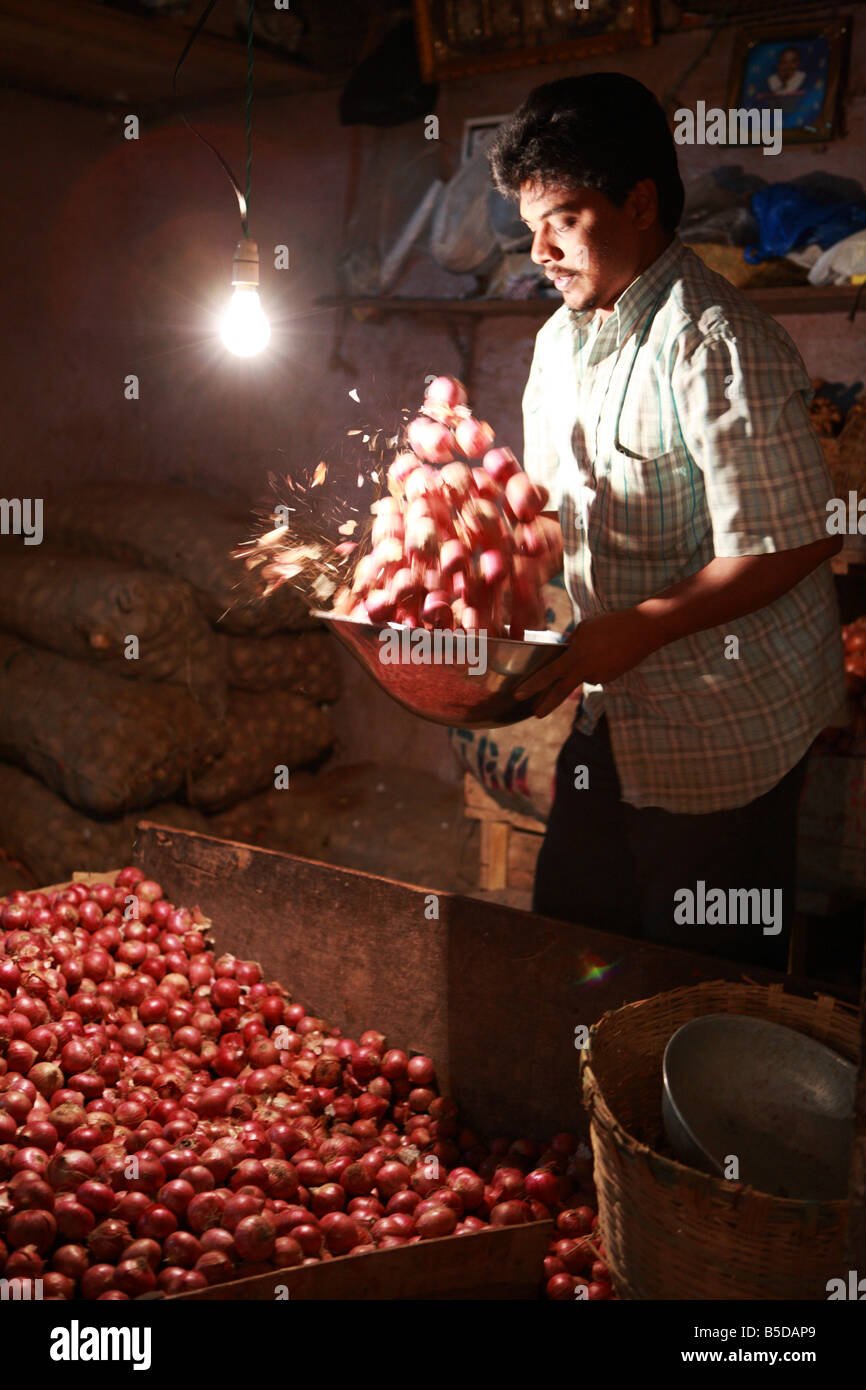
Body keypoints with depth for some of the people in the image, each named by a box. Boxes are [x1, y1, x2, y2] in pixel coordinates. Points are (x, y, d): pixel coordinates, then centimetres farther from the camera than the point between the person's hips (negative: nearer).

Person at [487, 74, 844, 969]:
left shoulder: (717, 346, -21)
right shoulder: (561, 339, 8)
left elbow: (794, 542, -22)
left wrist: (640, 628, -25)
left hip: (723, 729, -8)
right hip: (612, 712, 8)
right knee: (568, 938, 19)